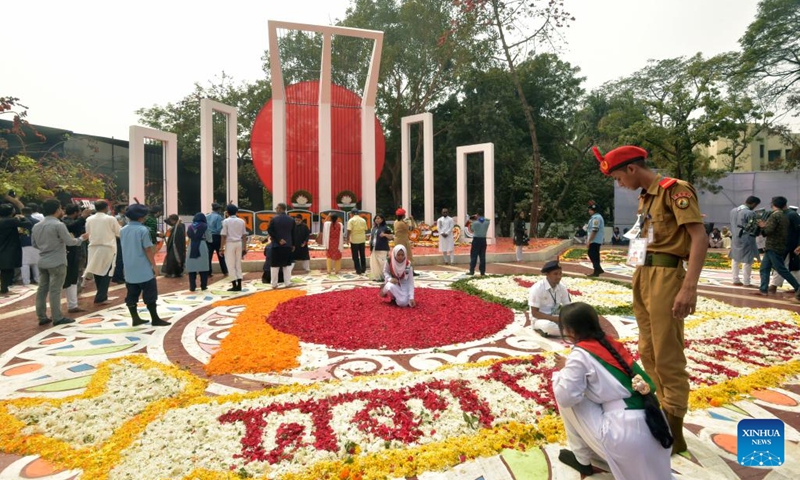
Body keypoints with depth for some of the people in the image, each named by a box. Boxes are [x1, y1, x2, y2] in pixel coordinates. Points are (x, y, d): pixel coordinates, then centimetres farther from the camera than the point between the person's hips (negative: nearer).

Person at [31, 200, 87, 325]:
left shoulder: (36, 226, 9)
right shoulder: (58, 225, -15)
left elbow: (34, 244, 16)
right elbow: (70, 242, -14)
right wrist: (82, 238, 3)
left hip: (42, 262, 7)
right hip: (57, 262, -7)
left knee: (42, 289, 11)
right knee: (55, 290, -4)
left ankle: (42, 317, 16)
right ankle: (57, 318, 1)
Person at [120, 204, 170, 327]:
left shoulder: (123, 230, 7)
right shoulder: (143, 230, -13)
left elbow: (125, 248, 15)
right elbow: (148, 250, -14)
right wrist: (154, 266, -10)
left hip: (129, 270, 7)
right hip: (144, 269, -6)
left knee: (132, 295, 11)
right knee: (150, 295, 0)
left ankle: (135, 319, 16)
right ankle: (155, 319, 4)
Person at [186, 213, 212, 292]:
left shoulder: (190, 227, 10)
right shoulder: (205, 226, -1)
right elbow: (209, 239, 0)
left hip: (192, 248, 3)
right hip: (202, 248, -3)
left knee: (192, 267, 5)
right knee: (203, 267, 5)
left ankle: (192, 287, 6)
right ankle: (203, 286, 8)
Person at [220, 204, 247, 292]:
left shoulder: (226, 221, -6)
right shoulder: (241, 221, 7)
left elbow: (223, 236, -10)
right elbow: (244, 236, 7)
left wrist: (222, 248, -5)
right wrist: (244, 248, 12)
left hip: (230, 244, -4)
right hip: (239, 244, 4)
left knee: (231, 265, 2)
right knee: (238, 264, 10)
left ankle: (235, 286, 0)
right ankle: (239, 285, 9)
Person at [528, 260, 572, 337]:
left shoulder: (562, 287, -3)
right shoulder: (537, 288, -18)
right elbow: (534, 313, -17)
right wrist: (554, 318, -26)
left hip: (556, 317, 6)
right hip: (540, 319, -6)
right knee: (548, 325, -39)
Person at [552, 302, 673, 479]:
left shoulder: (580, 355, -11)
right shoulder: (611, 344, 9)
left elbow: (565, 397, -11)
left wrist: (560, 374, 6)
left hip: (626, 438, -7)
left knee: (568, 399, 4)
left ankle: (581, 459, 18)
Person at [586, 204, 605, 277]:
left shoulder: (596, 218, -17)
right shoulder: (598, 217, 17)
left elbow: (594, 230, -24)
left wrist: (589, 240, -22)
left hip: (594, 241, -10)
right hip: (597, 240, 10)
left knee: (592, 255, -6)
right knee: (595, 255, 16)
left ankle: (596, 271, -3)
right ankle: (598, 269, 23)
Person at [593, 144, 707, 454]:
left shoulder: (675, 190, -10)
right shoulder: (645, 197, 15)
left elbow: (700, 238, -17)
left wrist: (689, 287, -25)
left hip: (665, 276, -9)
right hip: (643, 275, 9)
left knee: (668, 357, -1)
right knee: (648, 353, 16)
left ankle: (673, 432, 14)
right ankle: (662, 413, 32)